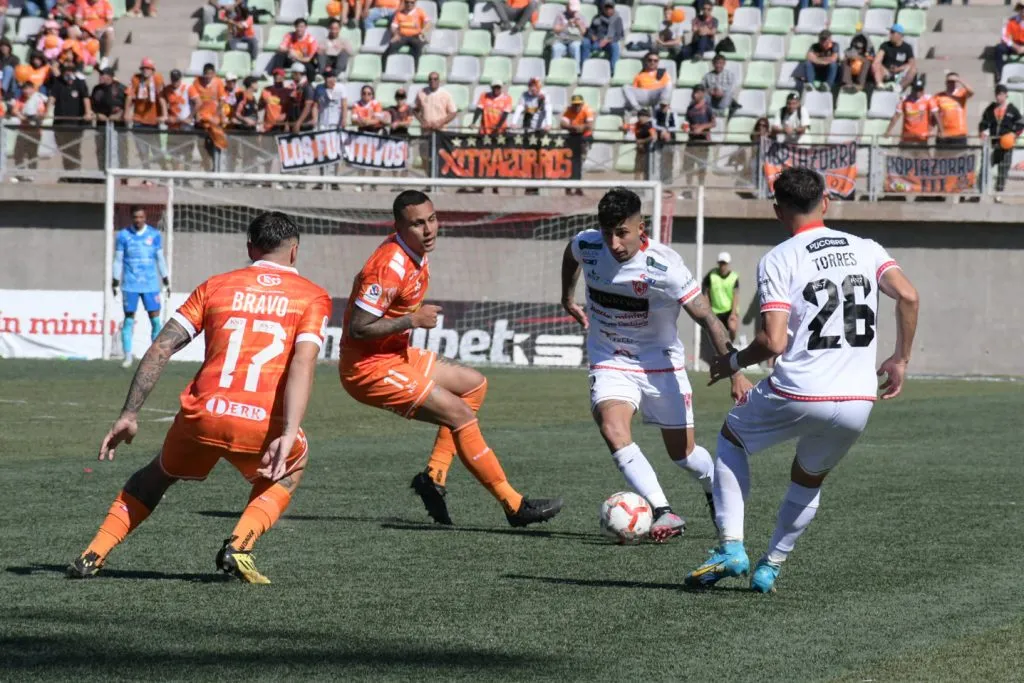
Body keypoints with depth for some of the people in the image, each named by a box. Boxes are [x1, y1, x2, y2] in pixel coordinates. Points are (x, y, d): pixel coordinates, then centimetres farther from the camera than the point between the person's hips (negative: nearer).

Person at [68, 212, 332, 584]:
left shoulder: (216, 286, 17)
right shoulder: (313, 296, 9)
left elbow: (160, 349, 9)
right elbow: (303, 363, -8)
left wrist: (129, 415, 11)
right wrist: (289, 435, -17)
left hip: (202, 415, 2)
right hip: (262, 425, -2)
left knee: (158, 474, 33)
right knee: (292, 468, 33)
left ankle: (94, 555, 21)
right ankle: (238, 545, 10)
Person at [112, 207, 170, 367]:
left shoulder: (155, 235, 5)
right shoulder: (123, 235, 1)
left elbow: (160, 259, 12)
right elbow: (118, 260, 5)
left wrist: (166, 282, 11)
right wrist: (115, 283, 2)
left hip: (150, 284, 1)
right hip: (130, 285, -1)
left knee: (155, 319, -5)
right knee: (129, 319, 1)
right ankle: (128, 357, 6)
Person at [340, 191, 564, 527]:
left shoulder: (417, 252, 3)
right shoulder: (390, 267, -26)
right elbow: (357, 329, -27)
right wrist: (413, 320, -23)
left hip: (395, 355, 10)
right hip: (369, 367, -10)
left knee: (474, 385, 18)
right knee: (460, 415, -13)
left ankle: (434, 476, 9)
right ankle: (514, 506, -5)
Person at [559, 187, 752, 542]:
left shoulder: (665, 266, -26)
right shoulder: (587, 246, -14)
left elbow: (707, 318, -23)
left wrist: (735, 372, -30)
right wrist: (568, 298, 26)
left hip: (660, 364, -2)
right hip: (610, 363, 2)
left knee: (682, 452, 6)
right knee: (612, 429, -27)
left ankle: (715, 493, 41)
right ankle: (664, 513, -31)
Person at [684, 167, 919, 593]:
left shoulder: (777, 261, -5)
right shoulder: (865, 249, 8)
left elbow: (773, 342, -15)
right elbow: (907, 295, -7)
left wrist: (733, 362, 4)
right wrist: (900, 359, 5)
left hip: (798, 395, -4)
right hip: (857, 404, 4)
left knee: (731, 437, 25)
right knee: (809, 480, 31)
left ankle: (731, 546, 13)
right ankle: (771, 566, 29)